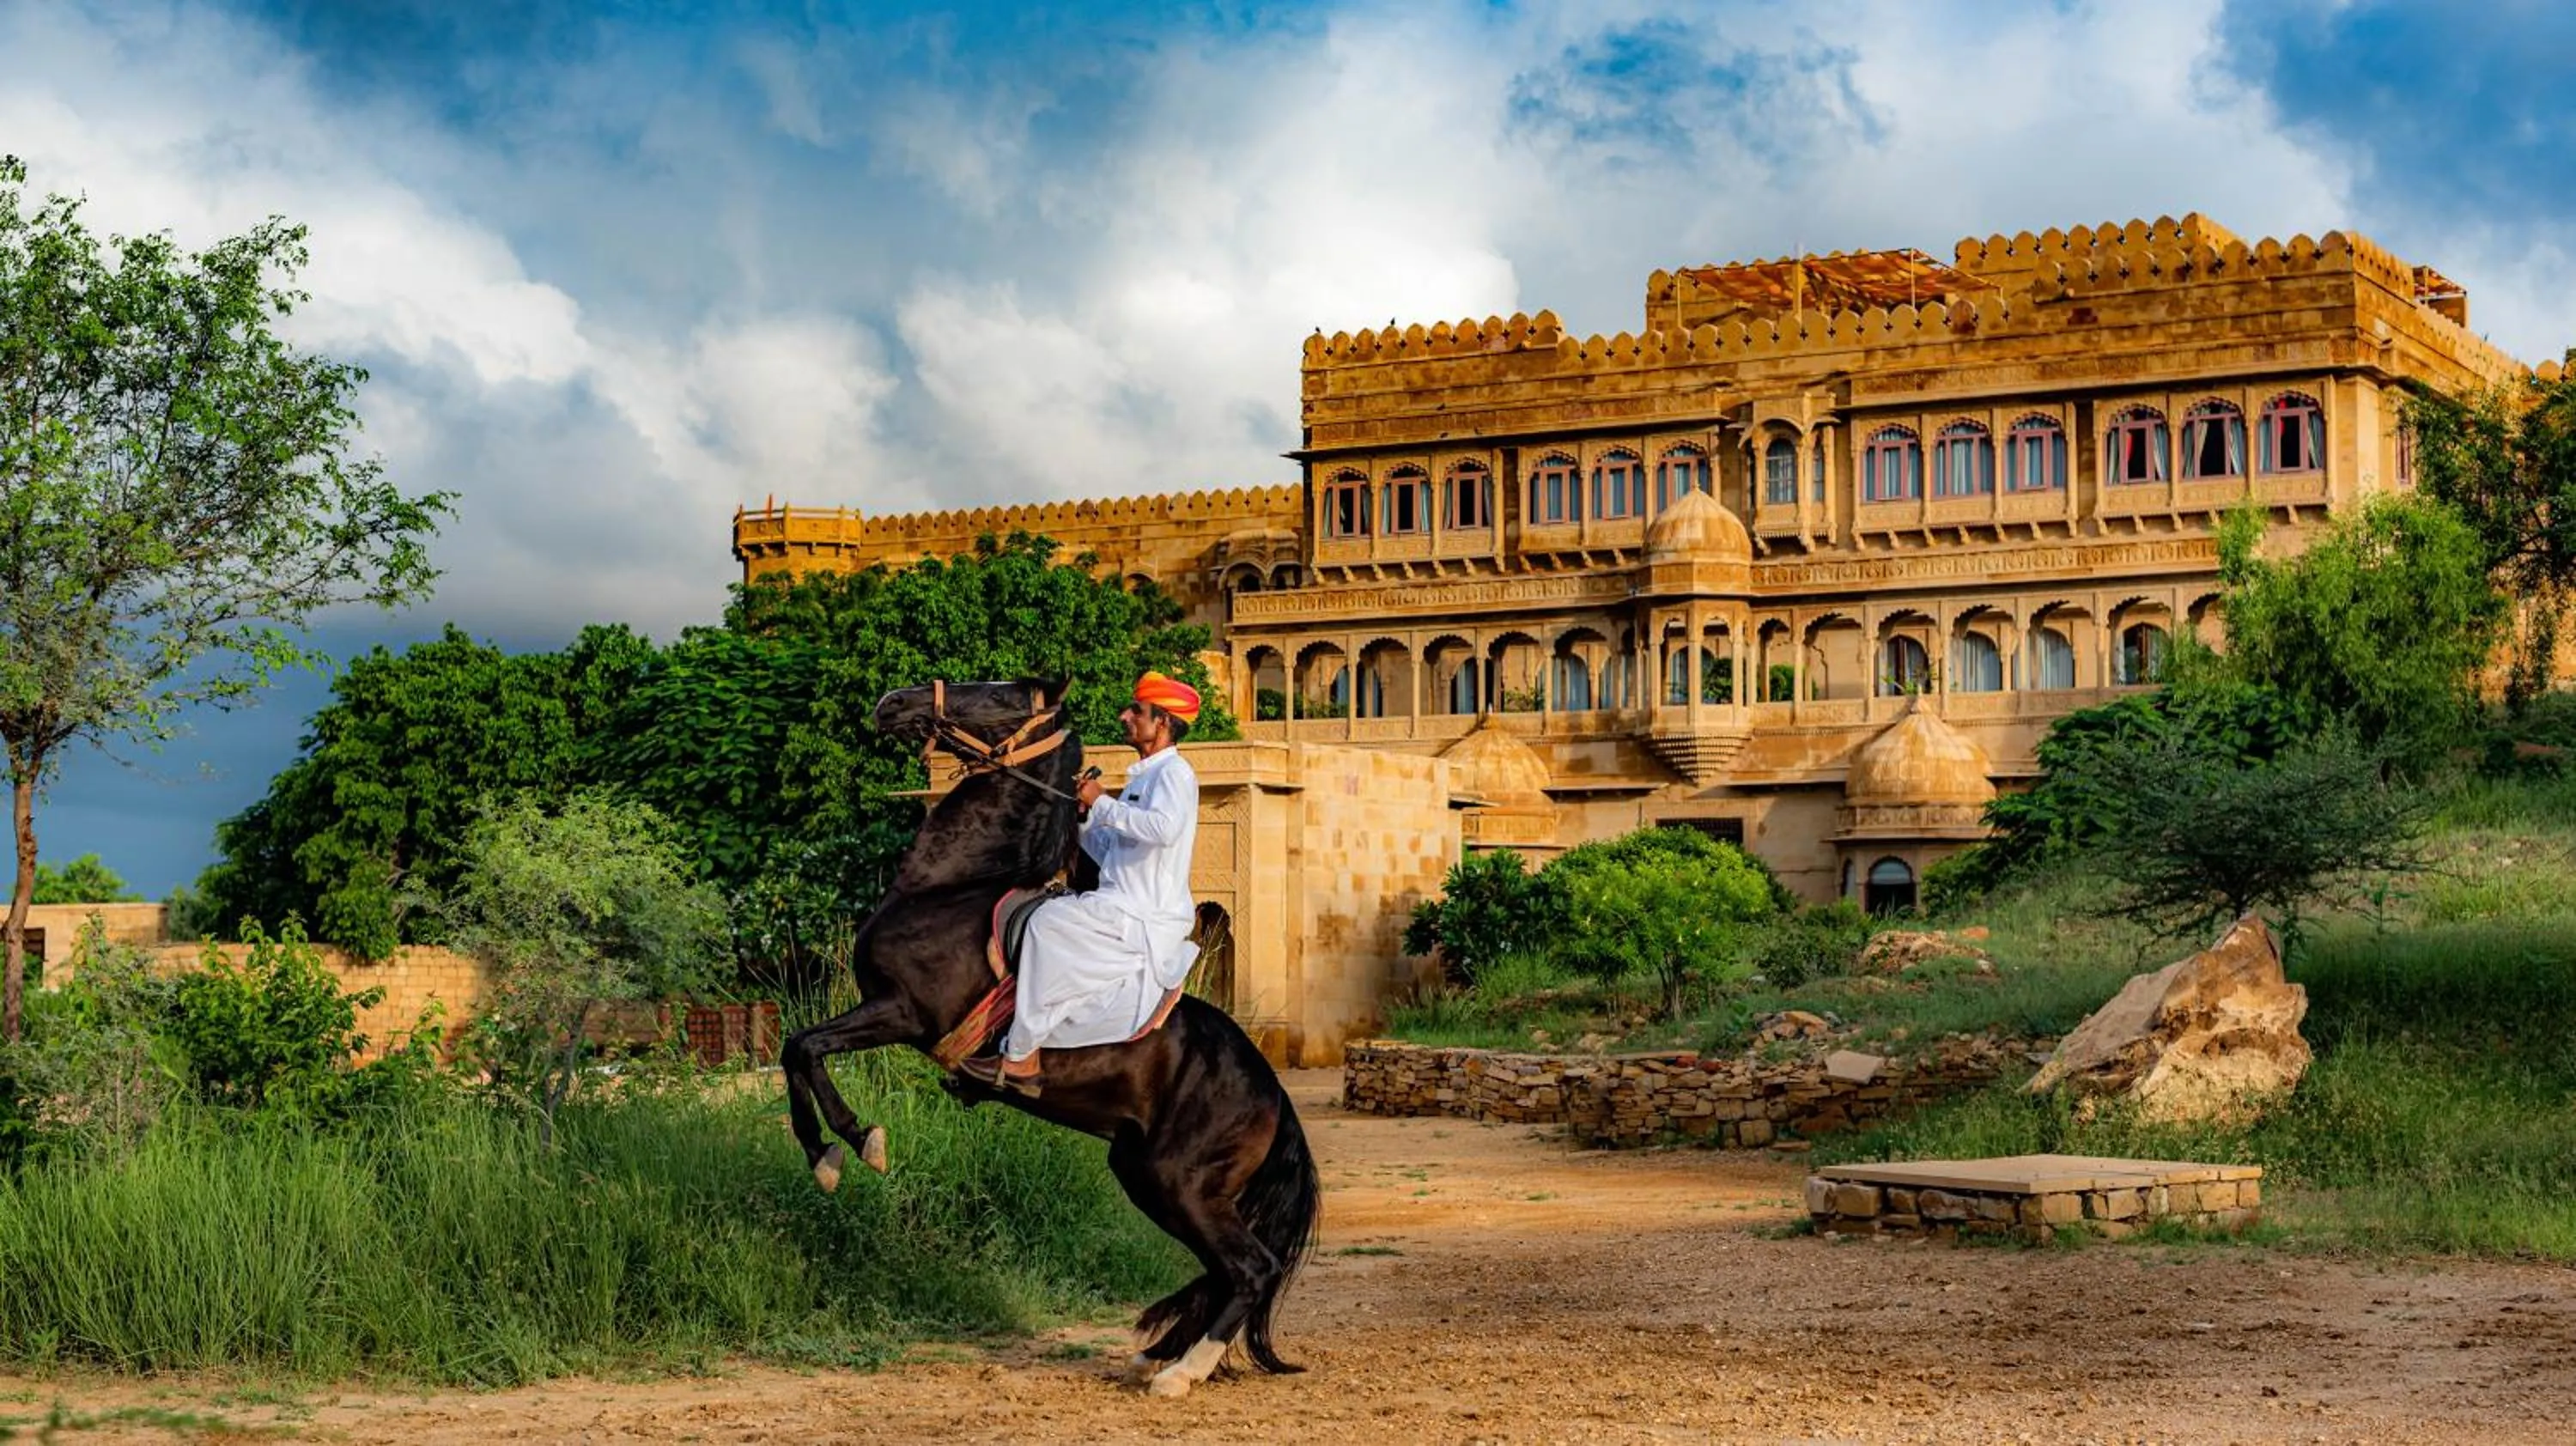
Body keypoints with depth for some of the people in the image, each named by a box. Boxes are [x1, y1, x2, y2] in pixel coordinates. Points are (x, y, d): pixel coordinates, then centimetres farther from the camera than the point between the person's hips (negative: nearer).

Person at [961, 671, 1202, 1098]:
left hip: (1148, 918, -10)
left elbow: (1164, 827, -31)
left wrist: (1103, 804, -18)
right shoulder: (1143, 776, 22)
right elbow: (1107, 852, 25)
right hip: (1125, 909, 10)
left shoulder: (1174, 772, -8)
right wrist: (1083, 814, 8)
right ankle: (1020, 1051, 2)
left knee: (1050, 921, -20)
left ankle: (1022, 1058, -19)